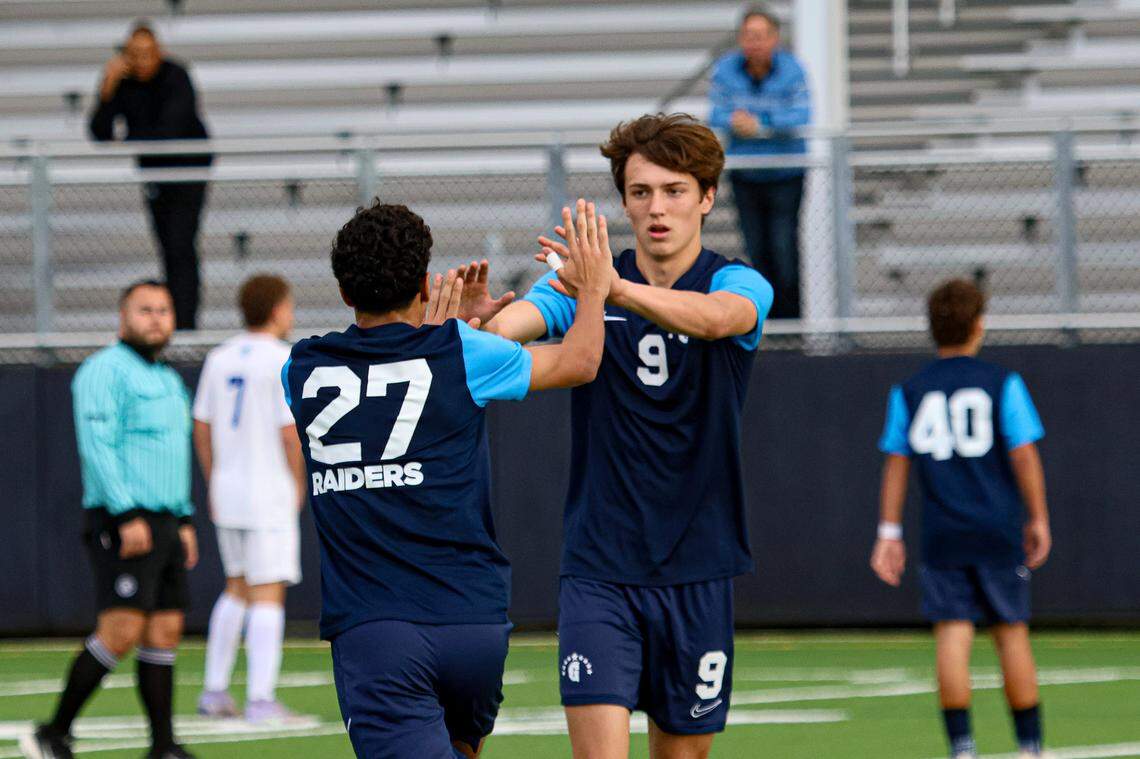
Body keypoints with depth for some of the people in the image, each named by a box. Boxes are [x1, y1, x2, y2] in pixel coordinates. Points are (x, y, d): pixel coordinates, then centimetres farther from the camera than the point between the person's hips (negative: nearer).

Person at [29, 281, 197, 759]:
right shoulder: (105, 370, -8)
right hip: (123, 525, -9)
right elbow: (98, 446, -17)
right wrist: (127, 518, -24)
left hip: (162, 525, 9)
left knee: (165, 632, 4)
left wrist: (184, 522, 20)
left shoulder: (167, 382, 20)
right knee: (121, 632, -15)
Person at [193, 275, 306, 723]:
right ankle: (261, 699, -7)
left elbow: (201, 427, 11)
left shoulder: (220, 358, 9)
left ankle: (214, 691, 16)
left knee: (237, 589, 17)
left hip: (227, 492, 7)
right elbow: (290, 432, -16)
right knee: (268, 593, -4)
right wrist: (297, 485, -2)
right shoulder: (282, 361, -12)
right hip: (268, 493, -7)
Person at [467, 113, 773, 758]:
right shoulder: (581, 281, 1)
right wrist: (475, 319, -43)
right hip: (599, 569, 0)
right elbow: (514, 324, -17)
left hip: (696, 574, 0)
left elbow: (716, 317, -29)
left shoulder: (741, 285, -5)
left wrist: (616, 291, -49)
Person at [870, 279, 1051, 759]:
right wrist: (1038, 520, 4)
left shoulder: (909, 392, 5)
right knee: (1011, 634, 7)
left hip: (942, 538, 1)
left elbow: (896, 463, 5)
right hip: (998, 531, -1)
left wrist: (889, 534, 9)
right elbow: (1024, 455, -4)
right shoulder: (1002, 385, -1)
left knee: (953, 635, -3)